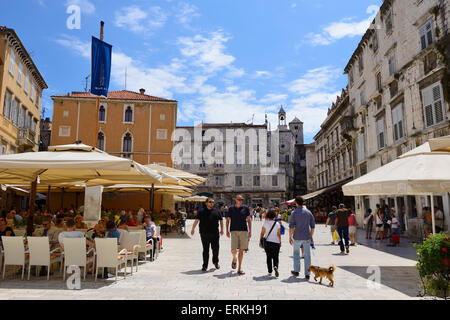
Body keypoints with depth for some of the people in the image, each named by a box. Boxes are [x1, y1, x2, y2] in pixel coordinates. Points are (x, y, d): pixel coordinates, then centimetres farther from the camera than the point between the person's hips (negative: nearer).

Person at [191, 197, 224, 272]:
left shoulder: (216, 211, 11)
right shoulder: (202, 211, 5)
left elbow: (221, 220, 18)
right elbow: (196, 220, -2)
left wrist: (222, 229, 13)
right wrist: (193, 229, -12)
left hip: (215, 233, 1)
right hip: (204, 234, -1)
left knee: (215, 249, 5)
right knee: (205, 250, 4)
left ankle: (215, 262, 31)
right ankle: (205, 266, 13)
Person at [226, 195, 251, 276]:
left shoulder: (245, 208, 6)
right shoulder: (231, 209, 5)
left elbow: (249, 220, 11)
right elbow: (228, 220, 10)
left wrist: (250, 231, 5)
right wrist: (227, 231, 2)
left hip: (244, 231, 1)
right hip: (234, 231, -1)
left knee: (241, 250, 4)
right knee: (233, 249, -12)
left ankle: (239, 268, 15)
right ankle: (234, 259, 22)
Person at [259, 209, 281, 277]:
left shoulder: (265, 223, -2)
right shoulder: (277, 224, -1)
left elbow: (262, 233, -3)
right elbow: (279, 234, -1)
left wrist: (260, 241, 5)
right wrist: (280, 242, 9)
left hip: (267, 242, 0)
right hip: (276, 242, 0)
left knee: (268, 257, 11)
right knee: (275, 257, 8)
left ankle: (270, 271, 10)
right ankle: (275, 267, -19)